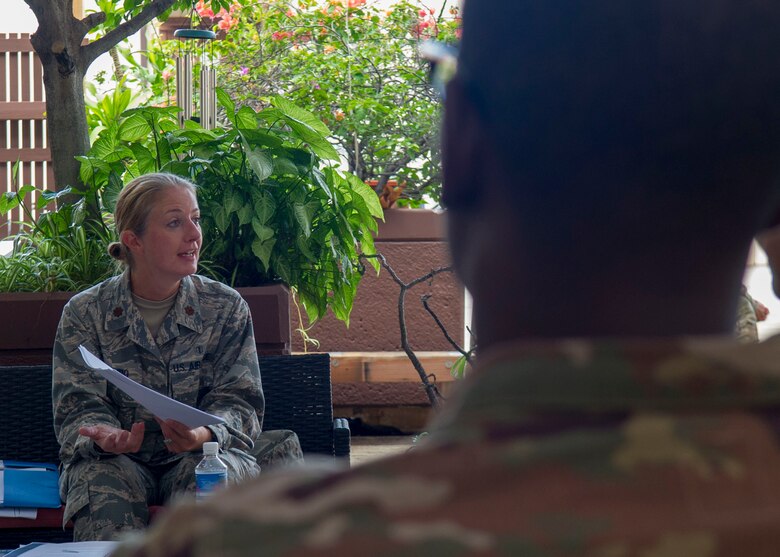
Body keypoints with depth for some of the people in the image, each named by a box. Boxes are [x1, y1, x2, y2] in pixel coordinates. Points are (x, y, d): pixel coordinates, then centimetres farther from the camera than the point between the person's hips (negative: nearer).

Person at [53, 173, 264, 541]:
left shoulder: (226, 308, 6)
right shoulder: (84, 313, 3)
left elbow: (238, 401, -1)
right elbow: (80, 405, -1)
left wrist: (204, 435, -26)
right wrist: (105, 437, -27)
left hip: (201, 455, 1)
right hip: (119, 459, 0)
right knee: (102, 483, -35)